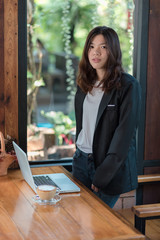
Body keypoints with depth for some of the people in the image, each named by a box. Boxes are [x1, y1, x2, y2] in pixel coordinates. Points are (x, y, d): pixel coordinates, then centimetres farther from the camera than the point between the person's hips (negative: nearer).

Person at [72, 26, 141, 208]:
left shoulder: (128, 86, -12)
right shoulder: (85, 83, 8)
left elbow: (125, 133, -15)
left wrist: (101, 176, -17)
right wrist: (79, 155, 10)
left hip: (112, 166, -6)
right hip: (82, 160, 6)